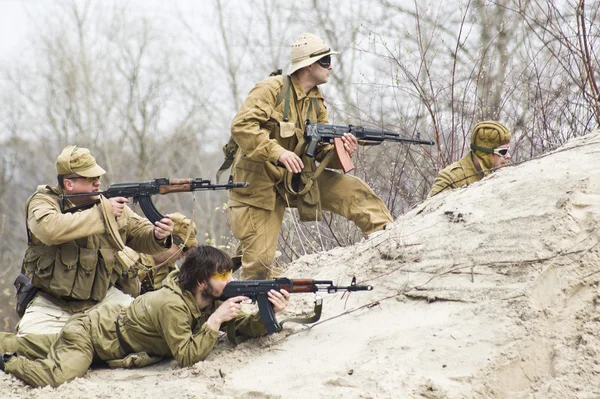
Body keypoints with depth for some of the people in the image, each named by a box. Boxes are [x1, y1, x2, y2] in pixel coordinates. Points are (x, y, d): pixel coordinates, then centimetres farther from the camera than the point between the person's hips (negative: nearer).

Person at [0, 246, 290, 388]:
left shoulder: (211, 298, -11)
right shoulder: (172, 305, -35)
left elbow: (246, 327, -9)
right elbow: (187, 357, -37)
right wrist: (215, 320, -40)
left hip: (109, 322, 8)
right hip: (89, 334, -8)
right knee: (51, 377, -30)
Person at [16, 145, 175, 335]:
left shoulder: (109, 203, 6)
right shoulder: (43, 202, -7)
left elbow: (141, 234, 14)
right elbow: (49, 229, -30)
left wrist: (158, 236, -12)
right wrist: (102, 213, -25)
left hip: (104, 297, 4)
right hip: (53, 304, -4)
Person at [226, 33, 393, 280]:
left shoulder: (316, 102, 6)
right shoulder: (271, 90, -16)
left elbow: (320, 151, 6)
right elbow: (241, 127, -27)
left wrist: (340, 150, -17)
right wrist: (278, 152, -36)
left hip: (297, 179, 6)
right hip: (259, 183, -6)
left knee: (351, 191, -8)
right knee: (259, 259, -6)